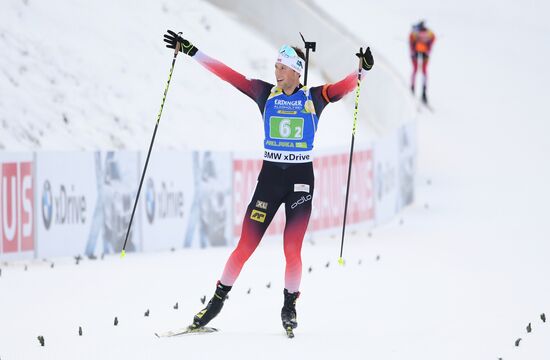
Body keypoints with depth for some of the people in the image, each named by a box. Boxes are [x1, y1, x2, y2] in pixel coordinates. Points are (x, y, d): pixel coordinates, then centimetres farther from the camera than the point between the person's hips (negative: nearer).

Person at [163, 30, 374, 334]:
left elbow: (344, 86, -14)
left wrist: (362, 69, -34)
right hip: (269, 176, 1)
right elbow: (227, 75, 2)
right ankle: (218, 300, 11)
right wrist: (190, 51, -1)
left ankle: (289, 306, 16)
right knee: (246, 245, -2)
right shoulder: (265, 93, 4)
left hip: (301, 179, -1)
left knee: (292, 249, -4)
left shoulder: (314, 97, 0)